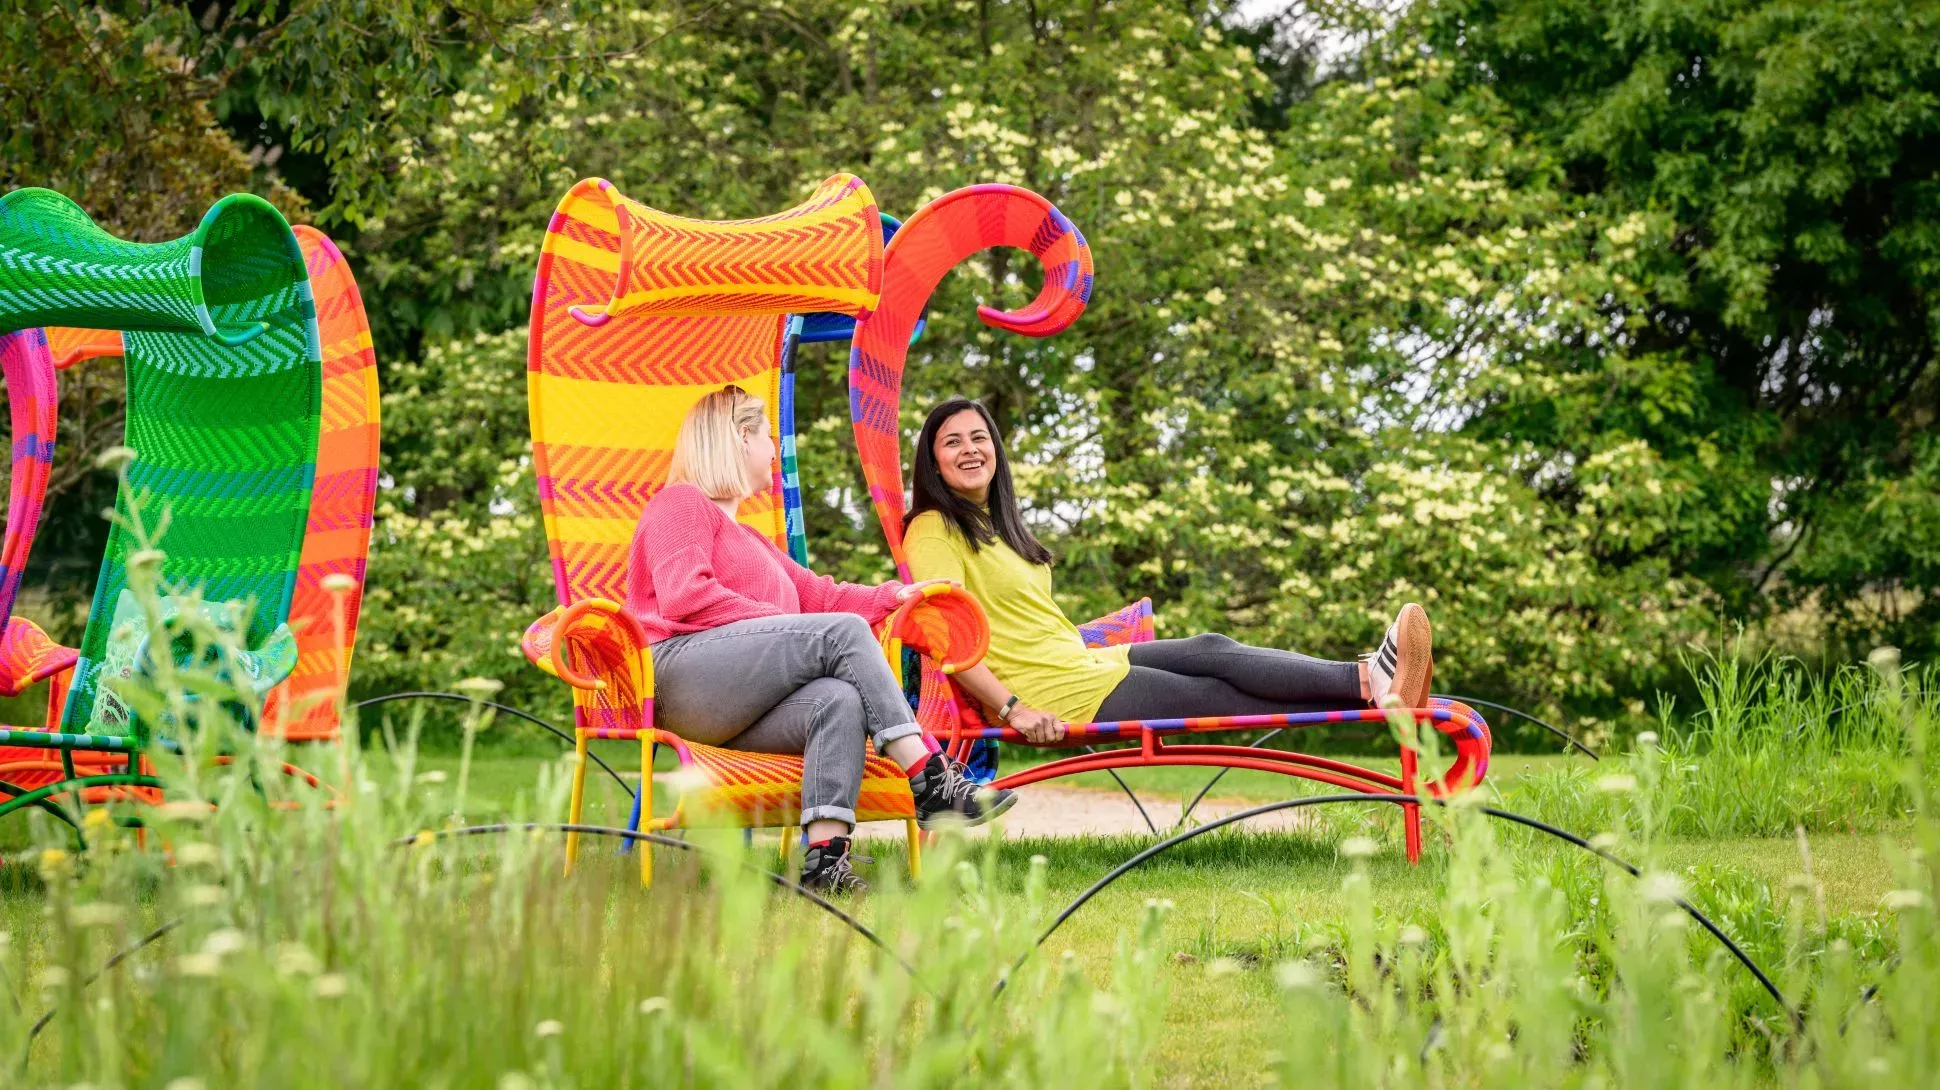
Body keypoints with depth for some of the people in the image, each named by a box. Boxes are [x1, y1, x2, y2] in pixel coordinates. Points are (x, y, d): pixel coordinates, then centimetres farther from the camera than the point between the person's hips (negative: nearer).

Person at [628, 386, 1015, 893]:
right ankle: (931, 781, -27)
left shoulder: (748, 539, 38)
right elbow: (684, 596, -8)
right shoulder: (681, 504, 9)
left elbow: (816, 594, 33)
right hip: (677, 672, -8)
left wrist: (893, 596, 21)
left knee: (840, 700, -25)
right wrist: (779, 625, -11)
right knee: (843, 631, -21)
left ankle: (825, 859, -41)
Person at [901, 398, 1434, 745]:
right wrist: (1011, 709, -27)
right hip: (1062, 696, -9)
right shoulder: (934, 532, -10)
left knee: (1210, 648, -7)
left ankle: (1370, 682, -16)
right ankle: (1371, 682, -11)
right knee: (1214, 694, -10)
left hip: (1084, 661, 9)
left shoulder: (994, 523, 21)